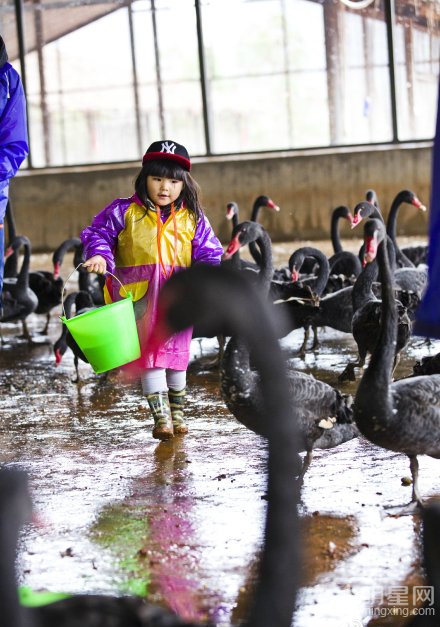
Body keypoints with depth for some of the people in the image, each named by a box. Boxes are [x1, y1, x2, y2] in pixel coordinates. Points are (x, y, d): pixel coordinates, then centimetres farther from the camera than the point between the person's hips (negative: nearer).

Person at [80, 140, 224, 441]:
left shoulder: (193, 218, 3)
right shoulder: (125, 212, -2)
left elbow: (209, 254, 6)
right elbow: (97, 233, 3)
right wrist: (99, 255, -17)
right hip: (139, 298, -2)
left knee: (176, 355, 10)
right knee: (149, 356, -6)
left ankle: (177, 411, 26)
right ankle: (161, 415, -6)